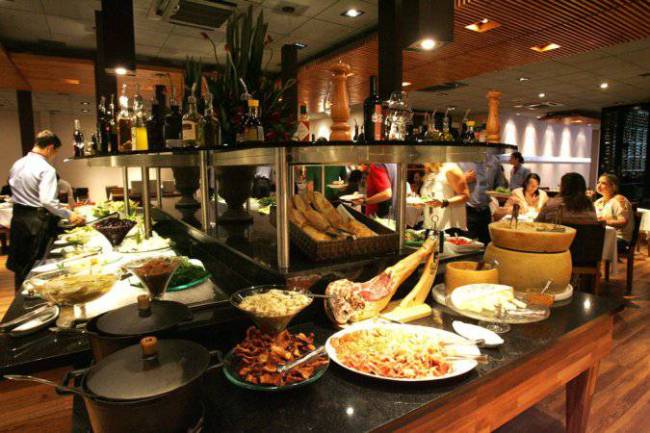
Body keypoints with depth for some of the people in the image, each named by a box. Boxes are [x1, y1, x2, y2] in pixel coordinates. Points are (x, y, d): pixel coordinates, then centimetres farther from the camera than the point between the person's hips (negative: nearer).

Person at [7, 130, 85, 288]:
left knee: (20, 264, 18)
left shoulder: (17, 164, 8)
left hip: (18, 217, 8)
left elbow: (13, 190, 16)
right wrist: (69, 215, -17)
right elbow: (47, 201, -26)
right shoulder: (46, 169, -17)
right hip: (37, 221, -8)